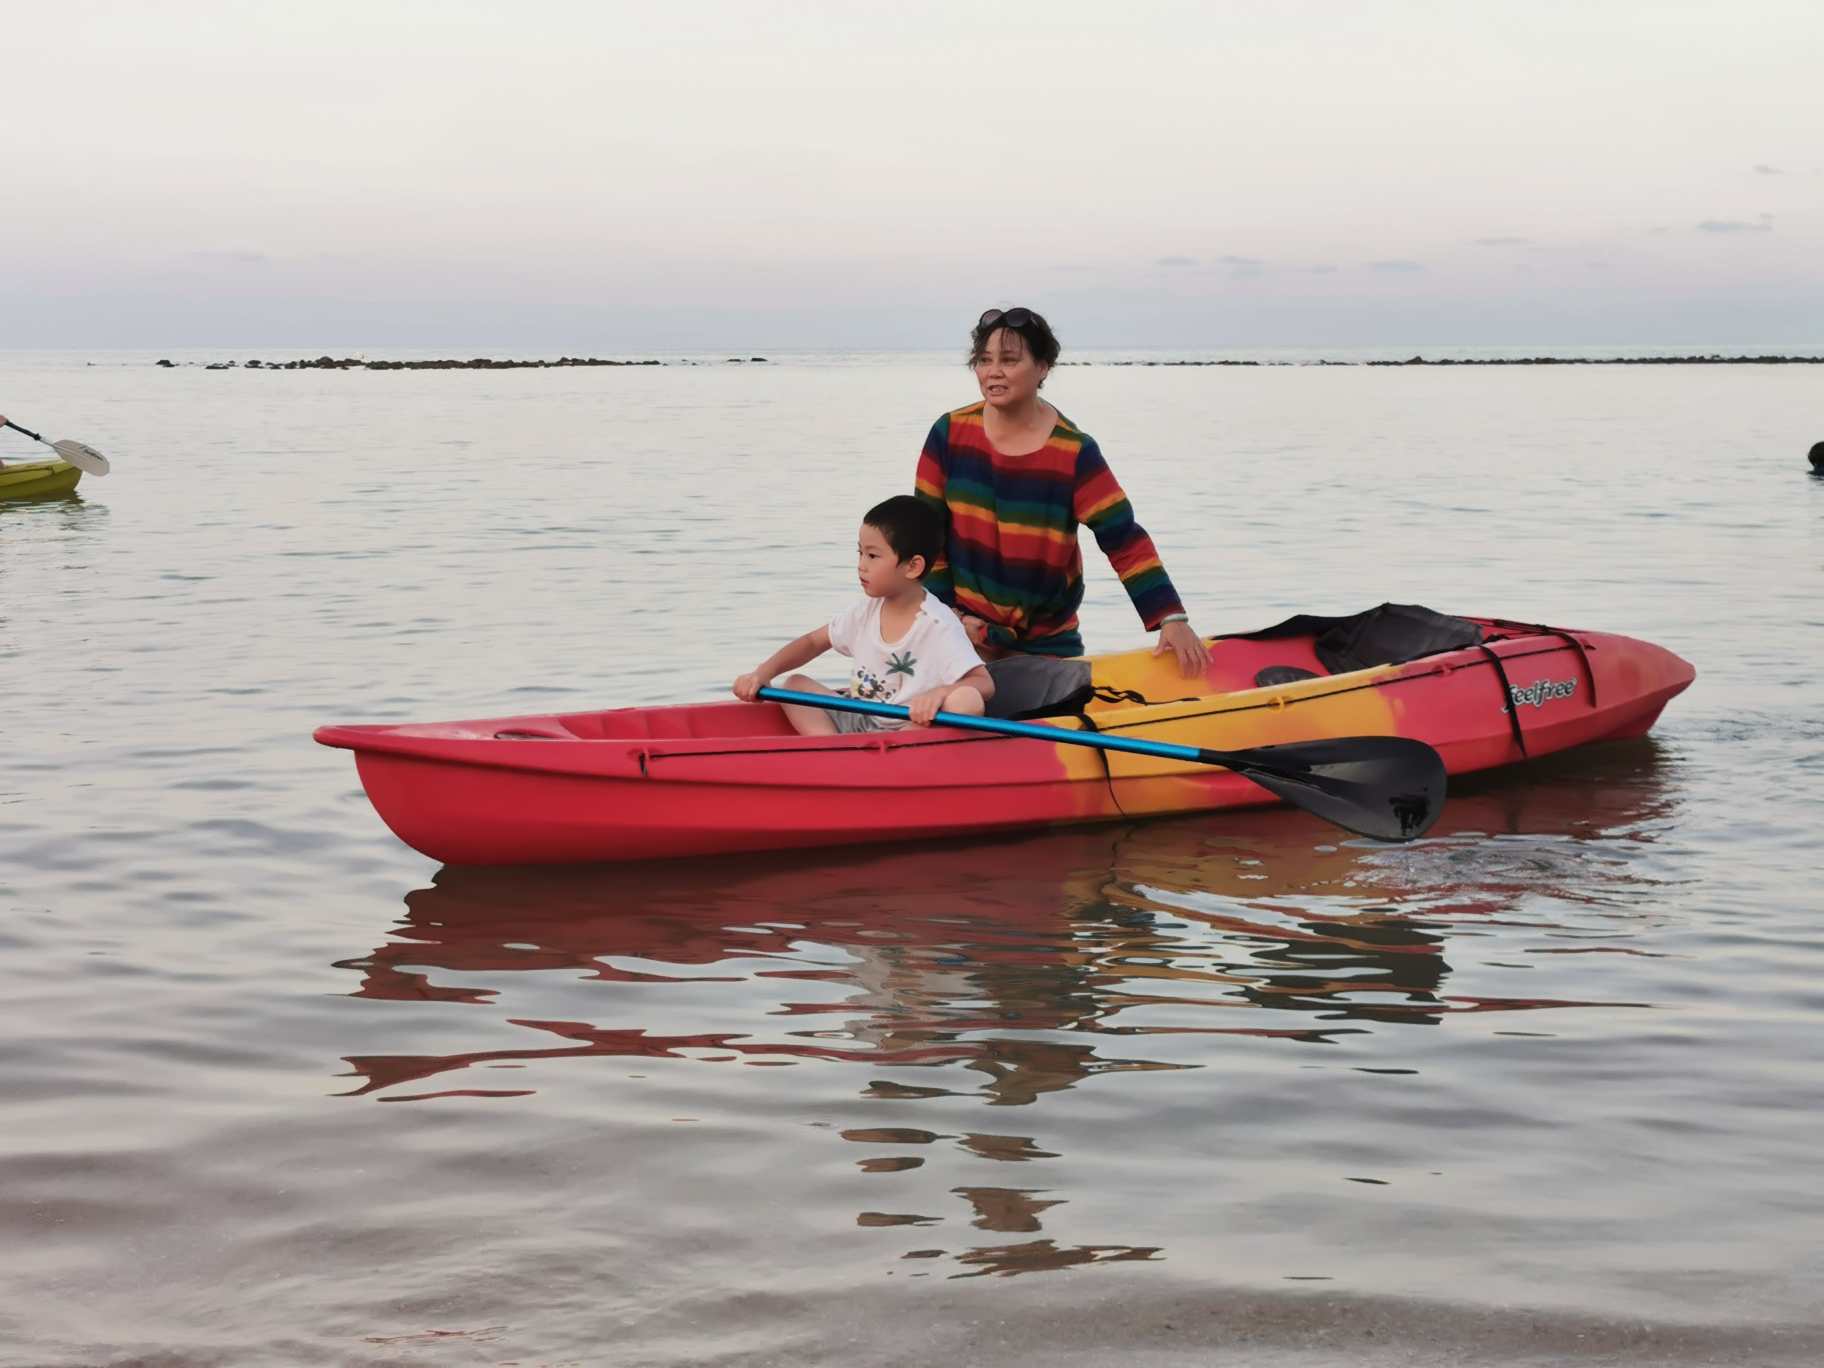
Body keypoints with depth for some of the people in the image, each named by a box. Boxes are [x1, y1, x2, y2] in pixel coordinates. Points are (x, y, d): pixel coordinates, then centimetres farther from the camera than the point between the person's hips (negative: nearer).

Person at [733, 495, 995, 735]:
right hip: (860, 723, 7)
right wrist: (763, 674, -2)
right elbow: (813, 642, 14)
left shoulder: (938, 626, -14)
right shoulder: (867, 610, 5)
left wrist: (940, 693, -40)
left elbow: (984, 684, -20)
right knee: (795, 685, 0)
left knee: (968, 701, -32)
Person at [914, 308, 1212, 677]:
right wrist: (948, 612, -6)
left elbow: (1125, 541, -14)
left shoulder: (1074, 452, -11)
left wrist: (1172, 618, -24)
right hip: (964, 631, 0)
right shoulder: (950, 434, -6)